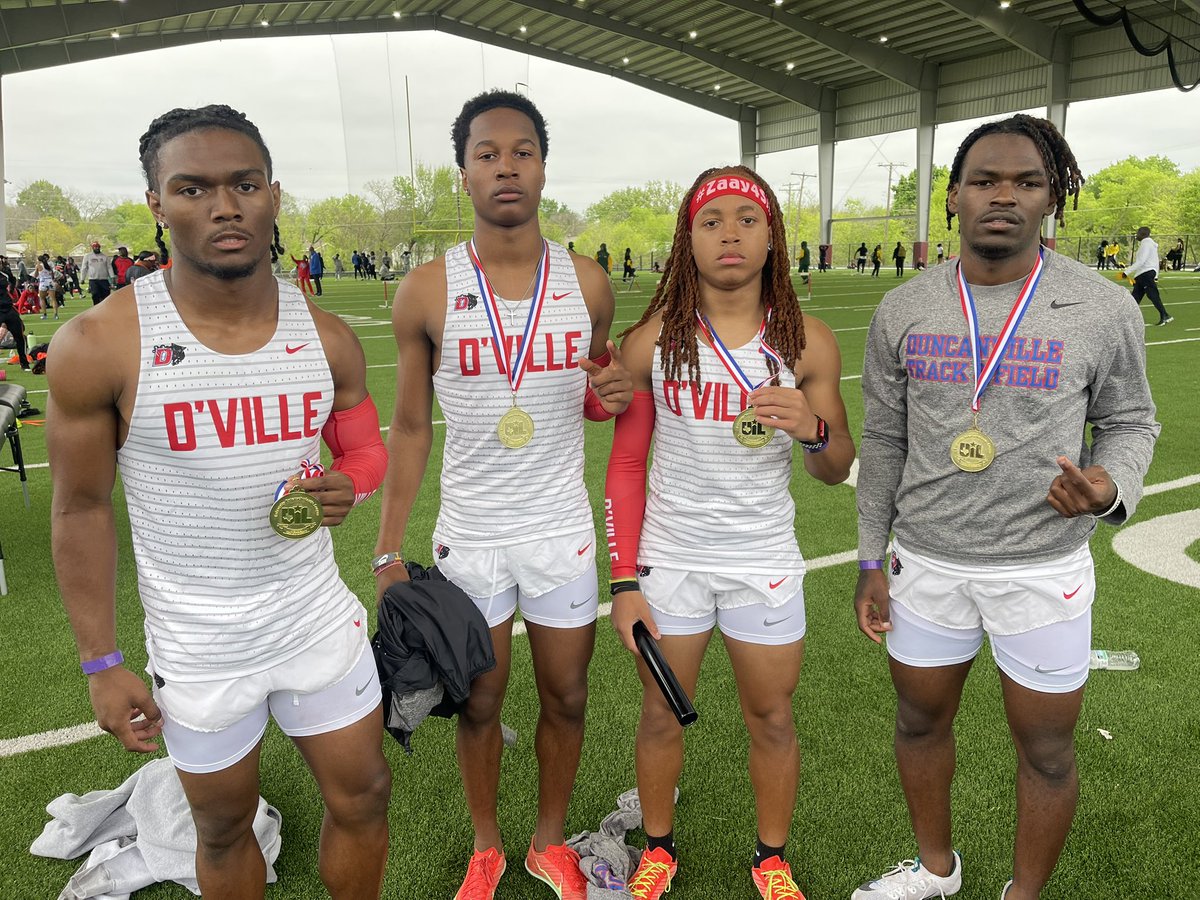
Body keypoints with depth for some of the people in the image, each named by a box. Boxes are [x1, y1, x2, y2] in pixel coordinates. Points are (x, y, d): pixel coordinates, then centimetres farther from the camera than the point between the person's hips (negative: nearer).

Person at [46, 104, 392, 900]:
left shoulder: (327, 338, -6)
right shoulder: (98, 346, -15)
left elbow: (366, 450, 9)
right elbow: (82, 508, -6)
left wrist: (347, 489, -16)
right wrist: (101, 663, -4)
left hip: (319, 621, 3)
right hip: (197, 647, -2)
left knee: (363, 797, 15)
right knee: (224, 829, 19)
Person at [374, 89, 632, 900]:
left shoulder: (588, 283, -3)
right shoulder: (427, 292, -7)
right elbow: (410, 427, 0)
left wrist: (614, 396, -14)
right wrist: (388, 552, -2)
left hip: (564, 532, 2)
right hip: (469, 536, -1)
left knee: (566, 697, 14)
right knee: (480, 702, 15)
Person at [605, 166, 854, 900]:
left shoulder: (808, 342, -6)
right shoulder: (652, 340, -7)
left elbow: (837, 471, 1)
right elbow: (627, 464, -1)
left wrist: (813, 427, -22)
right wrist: (625, 580, -4)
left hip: (765, 561, 1)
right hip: (669, 558, 0)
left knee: (773, 720, 14)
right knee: (662, 715, 14)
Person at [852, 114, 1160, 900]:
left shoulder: (1104, 309, -8)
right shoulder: (902, 311, -2)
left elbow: (1130, 420, 4)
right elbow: (884, 441, 4)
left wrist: (1111, 486, -20)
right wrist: (871, 559, 5)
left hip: (1043, 567, -2)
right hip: (927, 561, 2)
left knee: (1046, 748, 11)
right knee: (921, 719, 18)